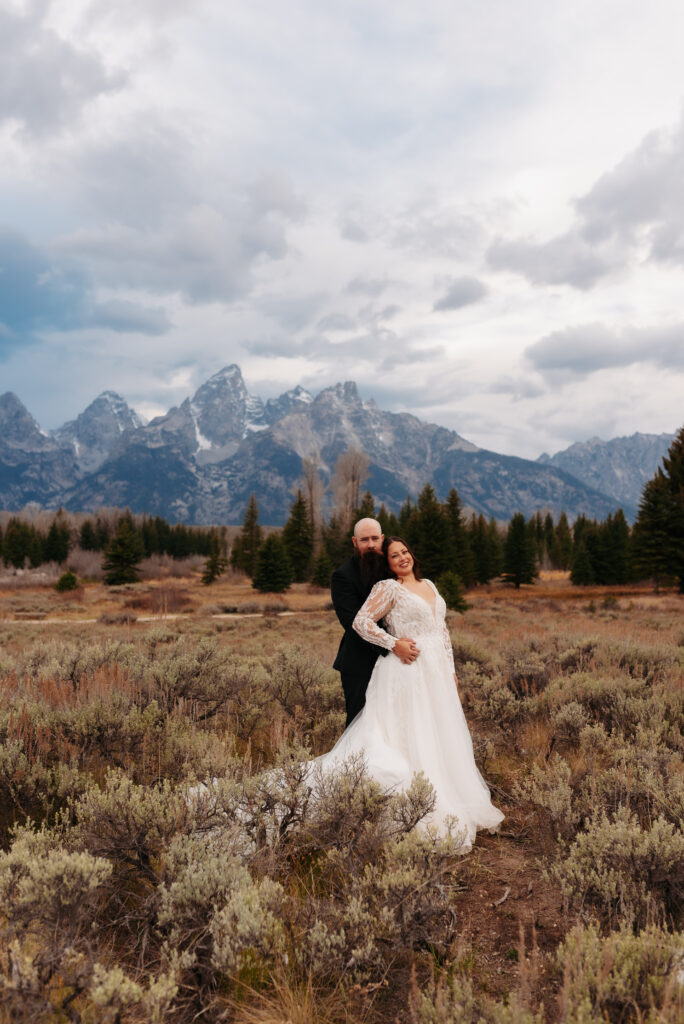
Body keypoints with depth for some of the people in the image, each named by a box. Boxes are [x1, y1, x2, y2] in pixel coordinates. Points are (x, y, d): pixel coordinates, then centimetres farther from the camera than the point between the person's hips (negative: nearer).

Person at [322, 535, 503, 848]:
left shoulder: (428, 585, 15)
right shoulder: (387, 588, -6)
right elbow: (361, 622, -13)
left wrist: (450, 669, 15)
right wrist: (394, 644, -14)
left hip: (437, 672, 7)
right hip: (408, 672, -7)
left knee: (442, 738, 12)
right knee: (414, 739, -4)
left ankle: (450, 806, 24)